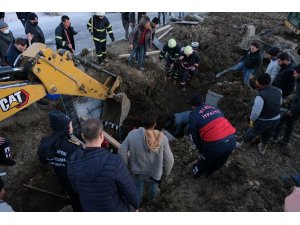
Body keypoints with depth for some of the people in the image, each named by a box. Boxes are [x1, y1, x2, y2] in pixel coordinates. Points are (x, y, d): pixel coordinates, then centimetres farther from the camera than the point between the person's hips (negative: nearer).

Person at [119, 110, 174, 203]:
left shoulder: (132, 134, -26)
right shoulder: (162, 138, -25)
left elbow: (121, 152, -17)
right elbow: (169, 159, -17)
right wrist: (166, 171, 2)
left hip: (138, 170, 0)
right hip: (155, 171, 0)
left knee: (138, 187, 32)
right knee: (154, 183, 35)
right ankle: (152, 197, 63)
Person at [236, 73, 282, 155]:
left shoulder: (261, 95, -30)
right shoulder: (278, 91, -6)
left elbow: (256, 111, -27)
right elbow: (280, 103, 12)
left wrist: (252, 120, -11)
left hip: (263, 121, -6)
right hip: (276, 119, 6)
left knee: (251, 133, 18)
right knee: (267, 136, 27)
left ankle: (241, 145, 41)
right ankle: (262, 149, 50)